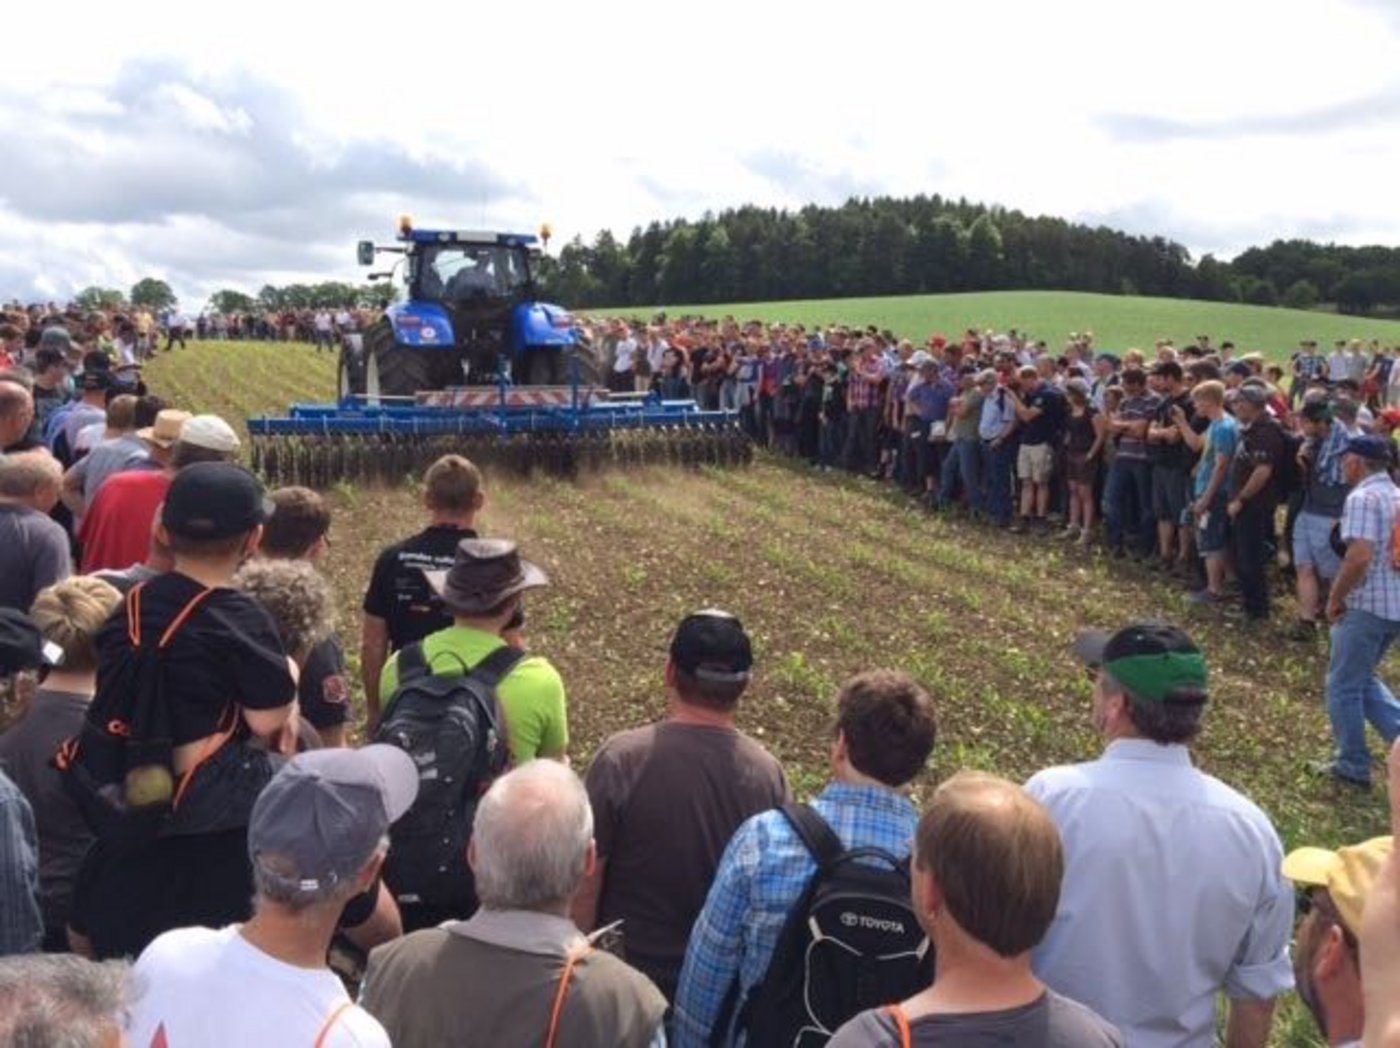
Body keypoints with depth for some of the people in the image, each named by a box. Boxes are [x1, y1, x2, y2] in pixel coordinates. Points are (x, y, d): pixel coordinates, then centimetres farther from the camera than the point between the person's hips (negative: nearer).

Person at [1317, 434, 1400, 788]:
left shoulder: (1362, 498, -16)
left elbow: (1359, 556, -26)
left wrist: (1335, 598, -14)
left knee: (1343, 686, 5)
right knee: (1365, 678, 23)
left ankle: (1353, 767, 14)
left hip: (1367, 606, -9)